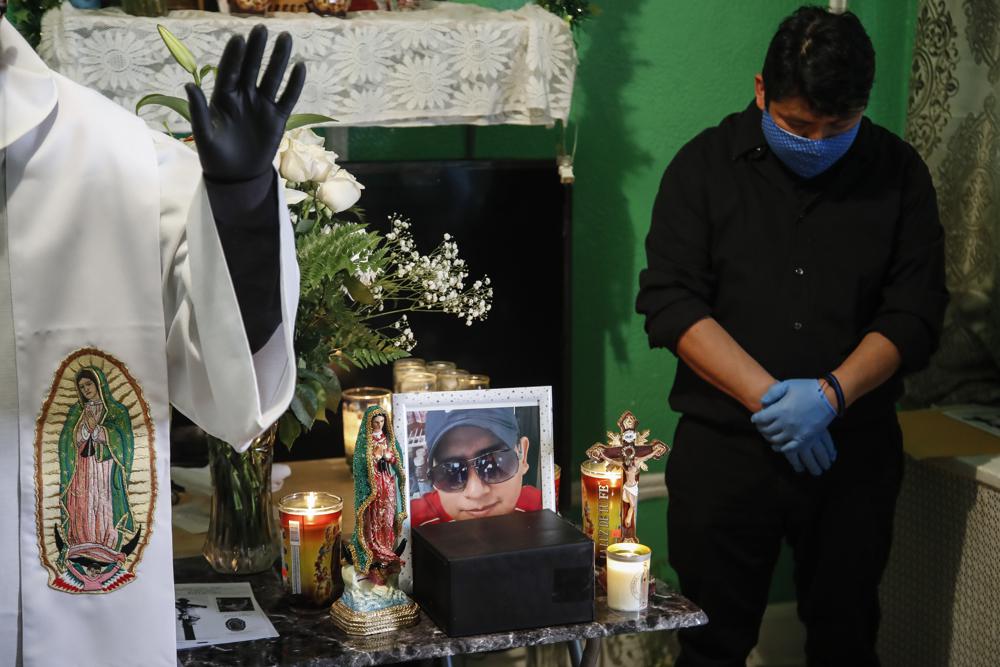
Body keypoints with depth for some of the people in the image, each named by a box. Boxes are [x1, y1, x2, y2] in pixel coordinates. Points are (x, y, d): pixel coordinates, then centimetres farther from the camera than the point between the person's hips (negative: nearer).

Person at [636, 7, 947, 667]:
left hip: (856, 451, 2)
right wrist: (769, 398, -19)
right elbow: (669, 301, -10)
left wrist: (832, 394, -19)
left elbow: (916, 312, -3)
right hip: (724, 447, -1)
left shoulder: (898, 173, 2)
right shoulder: (705, 164, -2)